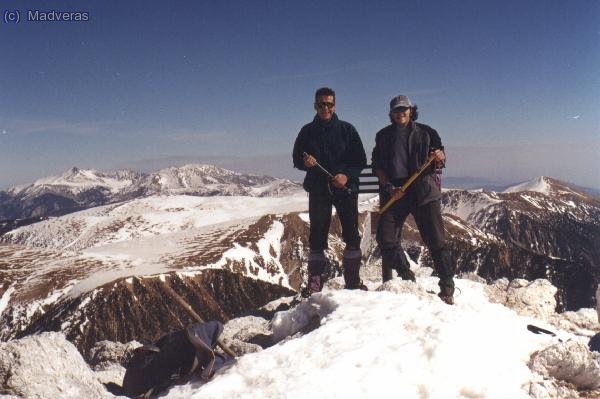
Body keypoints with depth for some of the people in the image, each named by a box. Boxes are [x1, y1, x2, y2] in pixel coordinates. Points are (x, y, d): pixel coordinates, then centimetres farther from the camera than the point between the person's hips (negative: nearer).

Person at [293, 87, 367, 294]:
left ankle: (353, 280, 10)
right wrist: (305, 161, -12)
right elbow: (296, 159, 11)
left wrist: (347, 175, -14)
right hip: (318, 190, 0)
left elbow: (361, 160, 4)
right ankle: (315, 281, 7)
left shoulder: (346, 129, 4)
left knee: (352, 234, -1)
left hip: (345, 188, 0)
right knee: (317, 235, 0)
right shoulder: (307, 131, 7)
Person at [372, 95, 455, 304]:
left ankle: (447, 289, 4)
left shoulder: (425, 132, 12)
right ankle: (407, 279, 10)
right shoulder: (383, 136, 15)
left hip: (424, 191, -2)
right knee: (386, 238, -8)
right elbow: (377, 165, 9)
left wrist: (439, 157, -16)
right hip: (395, 192, 2)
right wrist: (389, 187, -6)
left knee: (436, 240, -4)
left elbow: (440, 161, 9)